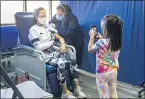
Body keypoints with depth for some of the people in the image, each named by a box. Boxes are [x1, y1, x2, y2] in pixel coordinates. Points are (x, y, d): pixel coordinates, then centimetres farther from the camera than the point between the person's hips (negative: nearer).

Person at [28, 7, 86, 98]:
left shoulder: (48, 27, 16)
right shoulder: (33, 30, -4)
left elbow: (60, 38, 16)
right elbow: (38, 47, -14)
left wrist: (63, 44, -6)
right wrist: (51, 42, -4)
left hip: (54, 51, 6)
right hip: (44, 55, -6)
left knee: (72, 61, -19)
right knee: (61, 63, -34)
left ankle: (77, 88, -9)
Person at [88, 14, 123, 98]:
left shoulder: (101, 42, -24)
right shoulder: (118, 42, -6)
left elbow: (90, 49, -6)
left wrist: (92, 36, 1)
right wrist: (102, 38, 11)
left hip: (102, 73, -6)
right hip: (114, 71, 6)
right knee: (113, 94, 19)